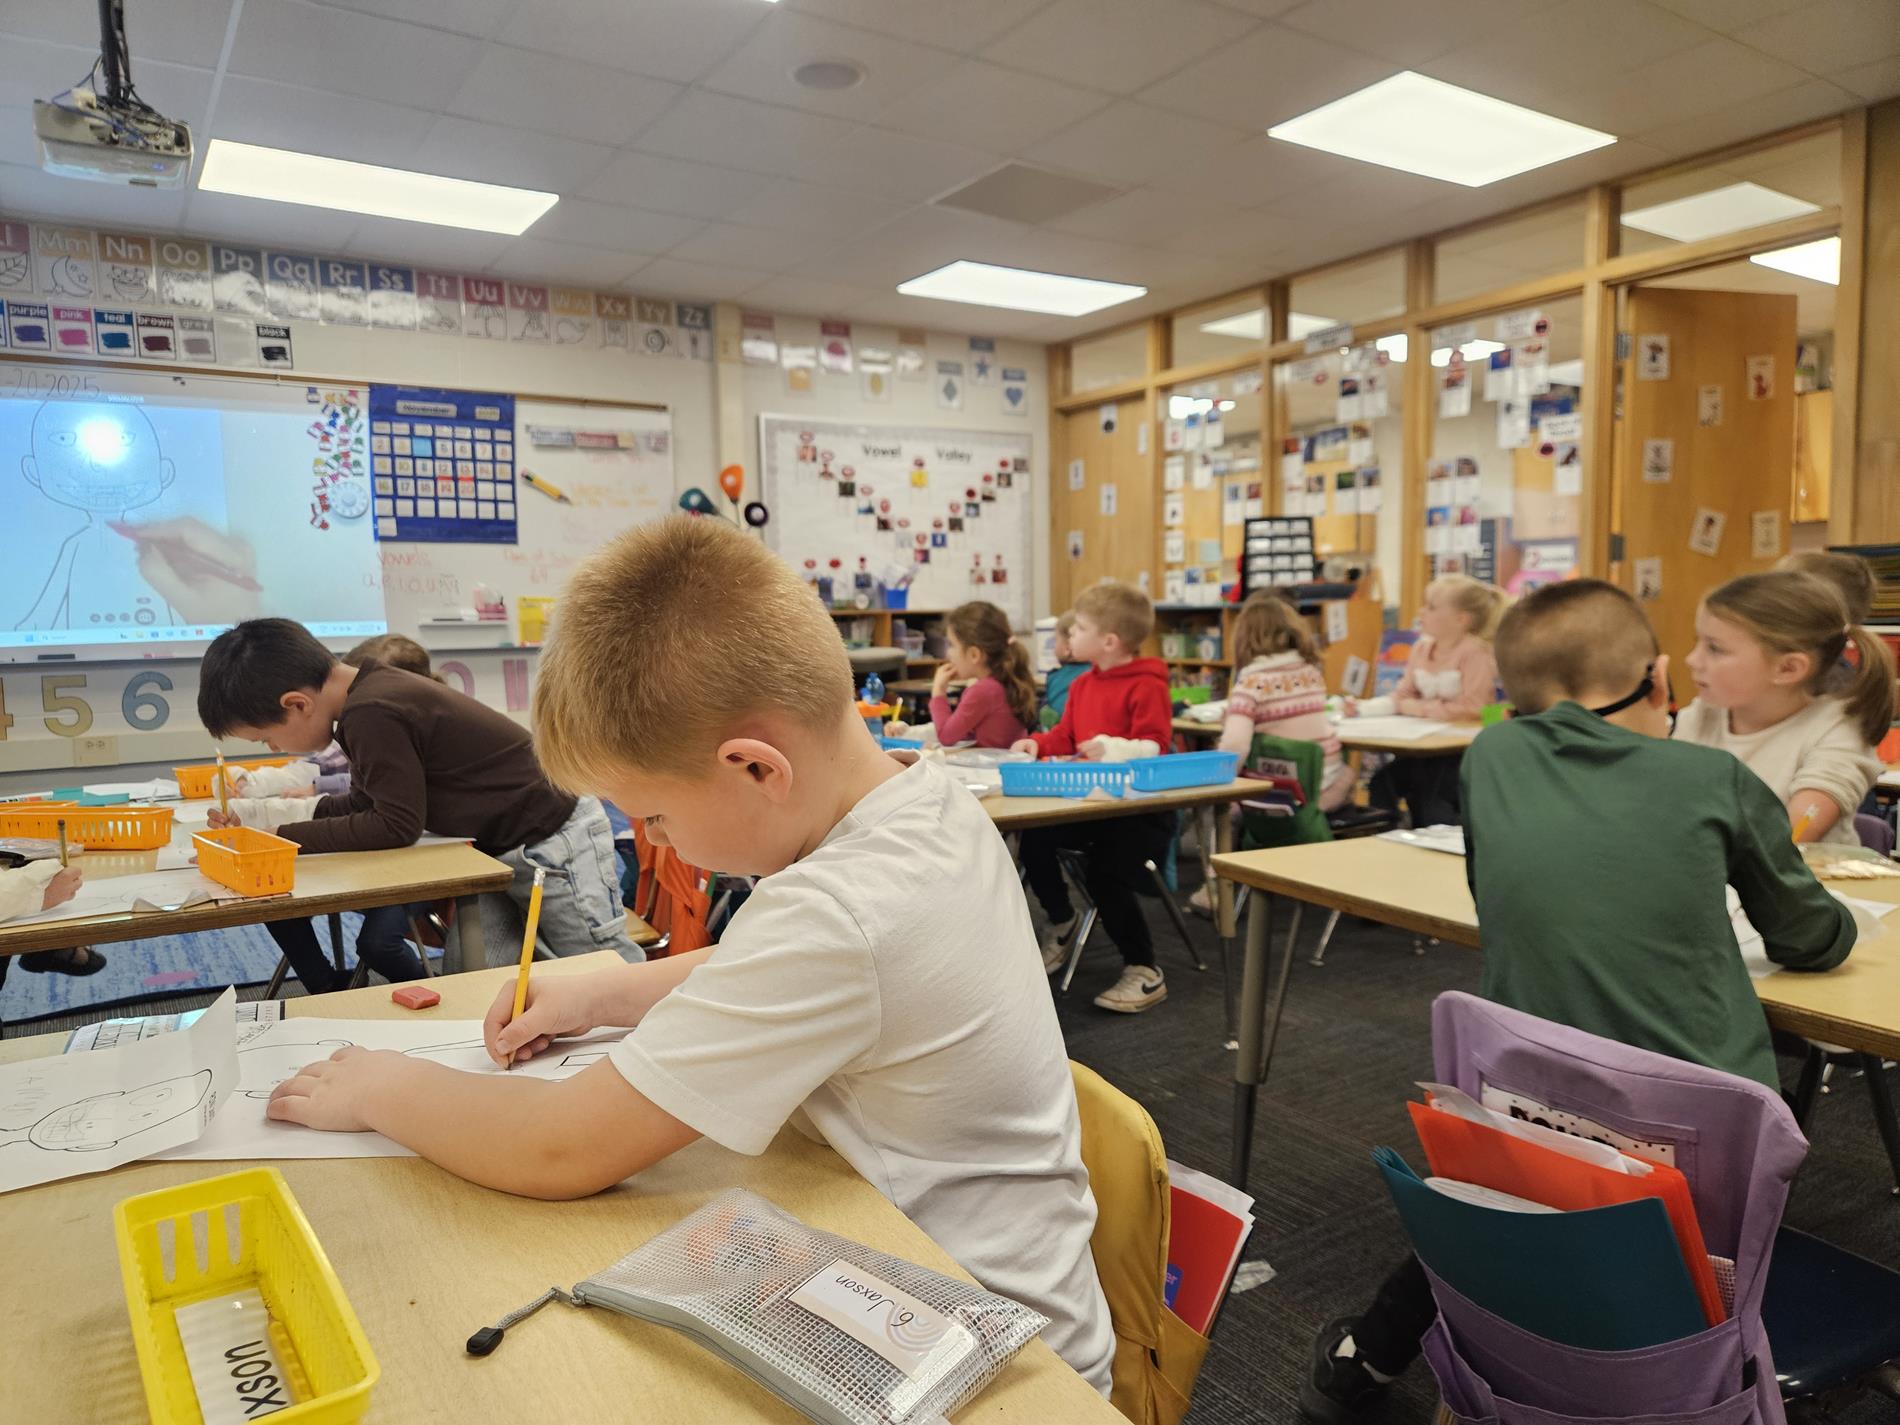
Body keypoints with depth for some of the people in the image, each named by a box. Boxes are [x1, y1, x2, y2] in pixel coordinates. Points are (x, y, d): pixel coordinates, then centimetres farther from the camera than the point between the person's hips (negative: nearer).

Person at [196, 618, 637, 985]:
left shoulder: (372, 714, -27)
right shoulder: (374, 690, 3)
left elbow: (397, 825, -22)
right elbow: (365, 805, 13)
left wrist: (282, 836, -15)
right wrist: (255, 812, 10)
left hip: (552, 843, -10)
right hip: (502, 847, 10)